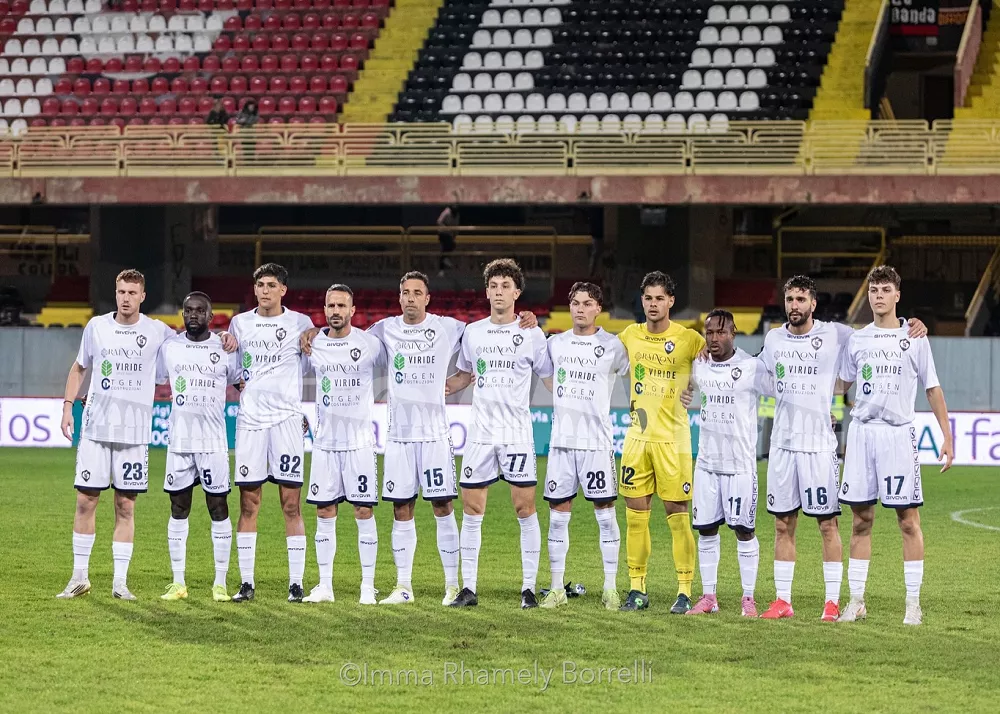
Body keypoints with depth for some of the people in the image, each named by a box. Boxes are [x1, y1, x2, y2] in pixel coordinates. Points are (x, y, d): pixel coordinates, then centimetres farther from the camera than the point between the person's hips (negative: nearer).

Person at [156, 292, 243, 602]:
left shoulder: (225, 348, 0)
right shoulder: (169, 346, 5)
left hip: (214, 442, -2)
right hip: (179, 441, 2)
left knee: (218, 507, -1)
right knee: (178, 508, 4)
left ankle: (220, 584, 5)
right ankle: (178, 583, 10)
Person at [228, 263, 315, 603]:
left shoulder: (300, 323, 4)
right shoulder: (240, 323, 10)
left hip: (287, 418, -2)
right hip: (250, 419, 2)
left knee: (291, 504, -4)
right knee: (248, 504, 1)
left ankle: (296, 583, -1)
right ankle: (246, 582, 6)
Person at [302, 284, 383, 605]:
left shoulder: (370, 344, -4)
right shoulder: (313, 345, 3)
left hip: (359, 441, -3)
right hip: (325, 442, 3)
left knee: (364, 511, -2)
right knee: (325, 513, 4)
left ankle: (368, 586, 3)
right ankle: (325, 585, 10)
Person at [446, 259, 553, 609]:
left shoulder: (531, 333, 0)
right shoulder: (473, 332, 9)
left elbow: (551, 378, 6)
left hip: (517, 432, -3)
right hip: (480, 432, 3)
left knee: (525, 507, -5)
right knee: (471, 508, 1)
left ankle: (529, 587, 0)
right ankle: (468, 588, 6)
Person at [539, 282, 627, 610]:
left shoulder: (611, 345, 0)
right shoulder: (555, 343, 9)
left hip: (597, 441, -3)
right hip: (561, 439, 3)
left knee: (605, 512, -1)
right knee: (557, 512, 4)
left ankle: (610, 589, 4)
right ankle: (557, 588, 10)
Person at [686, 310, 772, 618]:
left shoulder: (752, 367, -10)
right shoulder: (698, 366, 6)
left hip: (740, 463, -5)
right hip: (707, 462, 5)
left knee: (743, 529, -1)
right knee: (706, 529, 6)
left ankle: (749, 598, 7)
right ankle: (709, 596, 14)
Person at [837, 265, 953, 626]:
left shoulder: (914, 338, 2)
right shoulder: (857, 340, 10)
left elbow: (932, 389, 3)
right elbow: (840, 383, 22)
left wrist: (947, 437, -2)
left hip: (898, 434, -3)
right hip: (861, 431, 3)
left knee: (908, 519, -3)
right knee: (861, 519, 5)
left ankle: (913, 603, 1)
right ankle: (856, 601, 10)